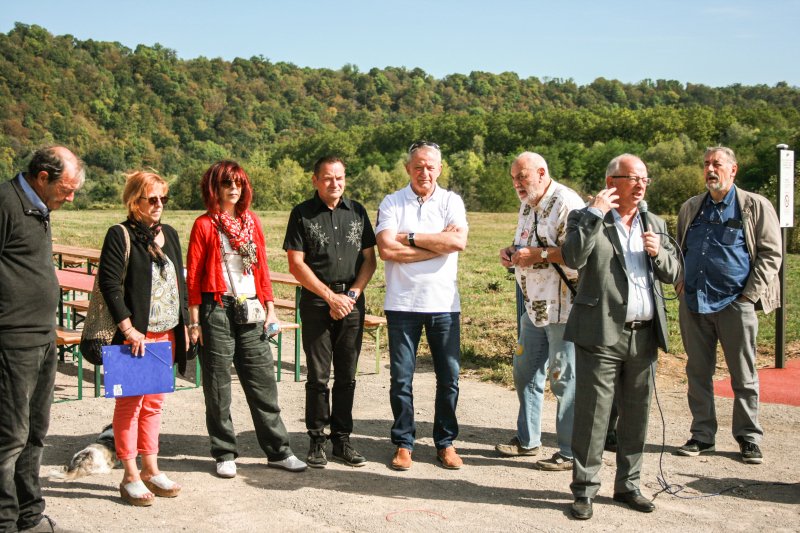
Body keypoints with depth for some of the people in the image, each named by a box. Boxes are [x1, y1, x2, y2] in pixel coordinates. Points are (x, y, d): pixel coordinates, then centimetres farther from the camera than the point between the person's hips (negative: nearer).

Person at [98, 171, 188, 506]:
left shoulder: (169, 234, 13)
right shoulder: (120, 235, -7)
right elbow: (109, 284, -14)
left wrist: (183, 325, 13)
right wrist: (128, 329, -18)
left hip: (166, 332, 6)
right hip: (135, 334, -6)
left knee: (154, 403, 12)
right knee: (130, 403, 0)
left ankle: (151, 470, 20)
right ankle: (130, 477, 7)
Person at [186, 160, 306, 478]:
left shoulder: (252, 221, 12)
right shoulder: (204, 225, -2)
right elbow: (193, 276, -3)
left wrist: (270, 308, 9)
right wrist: (194, 322, -7)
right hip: (216, 310, -4)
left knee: (263, 382, 5)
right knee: (218, 386, 3)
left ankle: (278, 451, 12)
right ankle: (224, 455, 14)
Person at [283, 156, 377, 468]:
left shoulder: (357, 212, 10)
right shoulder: (302, 214, 0)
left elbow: (369, 259, 10)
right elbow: (296, 264, -5)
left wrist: (352, 294, -4)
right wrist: (330, 296, -9)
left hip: (352, 301, 3)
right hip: (316, 301, -3)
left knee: (347, 375, 6)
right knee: (318, 376, 0)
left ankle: (342, 439, 15)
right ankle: (317, 441, 10)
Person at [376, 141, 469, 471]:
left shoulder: (451, 202, 6)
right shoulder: (392, 203, 3)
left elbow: (458, 242, -12)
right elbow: (386, 249, -12)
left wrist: (410, 237, -10)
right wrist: (438, 244, -9)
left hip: (444, 303, 1)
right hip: (402, 304, -1)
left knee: (449, 376, 6)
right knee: (401, 378, 5)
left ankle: (445, 443, 20)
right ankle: (403, 444, 18)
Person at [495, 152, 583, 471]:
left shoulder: (566, 203, -15)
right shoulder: (527, 206, 15)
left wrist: (539, 254, -23)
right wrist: (513, 253, 7)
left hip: (564, 309, -10)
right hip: (534, 307, 10)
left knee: (564, 379, -3)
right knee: (525, 372, 16)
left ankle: (571, 452, 8)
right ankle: (527, 440, 30)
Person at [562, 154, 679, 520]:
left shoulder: (654, 224, 16)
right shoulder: (586, 219, -1)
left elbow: (673, 273, 14)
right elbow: (572, 257, -19)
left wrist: (659, 253, -6)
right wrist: (595, 213, -19)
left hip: (644, 336, 5)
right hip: (601, 334, -5)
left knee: (636, 415, 13)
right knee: (592, 414, -1)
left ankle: (628, 484, 26)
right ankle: (585, 489, 9)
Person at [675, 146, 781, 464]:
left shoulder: (755, 206, 1)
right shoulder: (690, 208, 14)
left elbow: (771, 252, -1)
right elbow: (679, 250, 24)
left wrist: (751, 293, -9)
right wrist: (679, 280, 7)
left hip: (735, 303, -4)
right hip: (693, 303, 4)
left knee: (744, 376, 4)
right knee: (698, 372, 8)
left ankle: (749, 439, 15)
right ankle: (702, 435, 18)